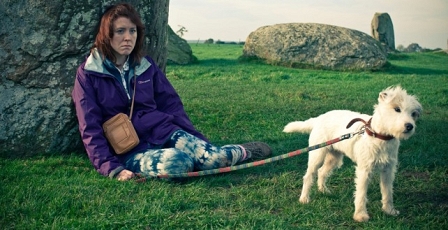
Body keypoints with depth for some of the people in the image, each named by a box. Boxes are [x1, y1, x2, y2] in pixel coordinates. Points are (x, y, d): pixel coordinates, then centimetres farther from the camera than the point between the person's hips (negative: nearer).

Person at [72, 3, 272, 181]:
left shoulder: (146, 65, 9)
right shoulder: (88, 74, -4)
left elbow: (172, 105, 10)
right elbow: (90, 129, -7)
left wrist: (199, 143, 2)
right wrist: (113, 168, -19)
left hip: (161, 130, 3)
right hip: (128, 148, -3)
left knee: (211, 158, -30)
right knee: (174, 162, -36)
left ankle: (243, 152, 2)